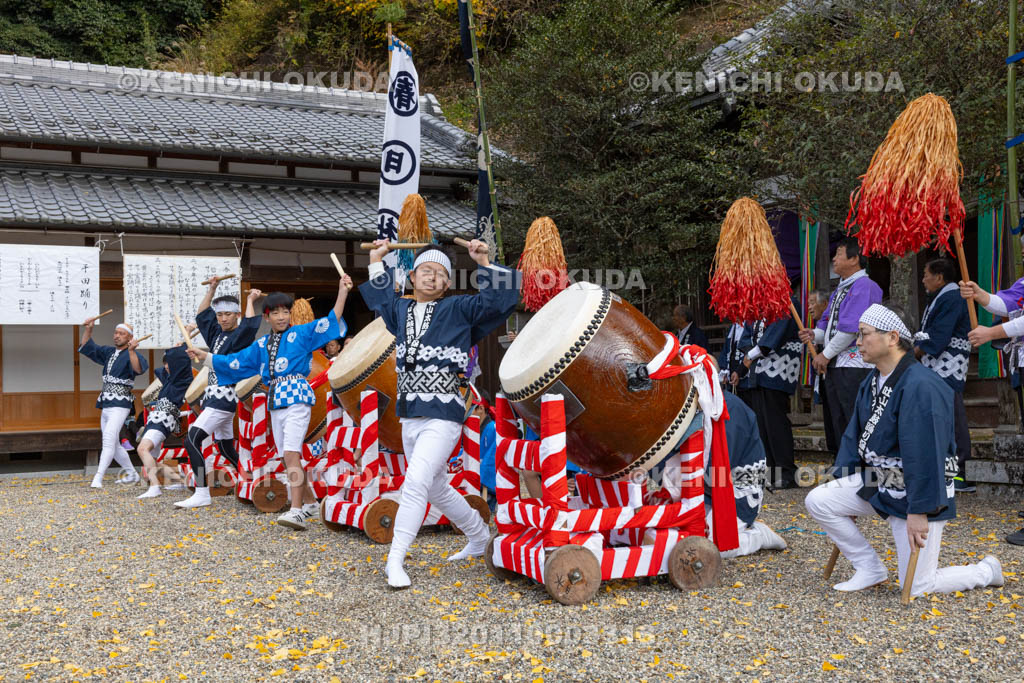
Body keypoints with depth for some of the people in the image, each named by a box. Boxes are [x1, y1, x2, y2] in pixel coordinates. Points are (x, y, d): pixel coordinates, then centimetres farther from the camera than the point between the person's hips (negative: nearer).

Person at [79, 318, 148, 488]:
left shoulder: (132, 355, -11)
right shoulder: (109, 352, 14)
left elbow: (139, 368, -32)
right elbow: (87, 348, 19)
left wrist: (131, 351, -49)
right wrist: (88, 329, 3)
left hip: (120, 405, -9)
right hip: (106, 405, 9)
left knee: (109, 440, -20)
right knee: (114, 444, 15)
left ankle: (98, 478, -26)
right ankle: (132, 474, 28)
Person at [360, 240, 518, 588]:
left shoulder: (458, 309, -2)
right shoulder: (401, 309, 13)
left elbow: (502, 297, -10)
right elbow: (379, 295, 35)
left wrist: (484, 264, -18)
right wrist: (376, 260, 31)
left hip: (443, 418, -7)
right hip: (409, 417, 7)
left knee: (416, 482, -19)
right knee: (437, 490, 17)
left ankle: (395, 561, -14)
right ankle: (479, 538, 37)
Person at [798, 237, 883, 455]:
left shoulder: (864, 287, -10)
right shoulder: (840, 289, 20)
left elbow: (850, 328, -18)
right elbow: (829, 324, 23)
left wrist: (826, 355, -12)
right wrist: (815, 335, 1)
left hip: (854, 366, -10)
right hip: (834, 366, 10)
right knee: (837, 423, 13)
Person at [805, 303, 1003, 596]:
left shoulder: (920, 385, -26)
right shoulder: (872, 381, 6)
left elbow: (924, 452, -28)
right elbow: (854, 435, 12)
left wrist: (919, 511, -28)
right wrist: (841, 483, 4)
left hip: (917, 494, -8)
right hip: (875, 481, 8)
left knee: (916, 586, -4)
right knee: (817, 501, -7)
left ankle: (987, 571, 24)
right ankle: (870, 569, 9)